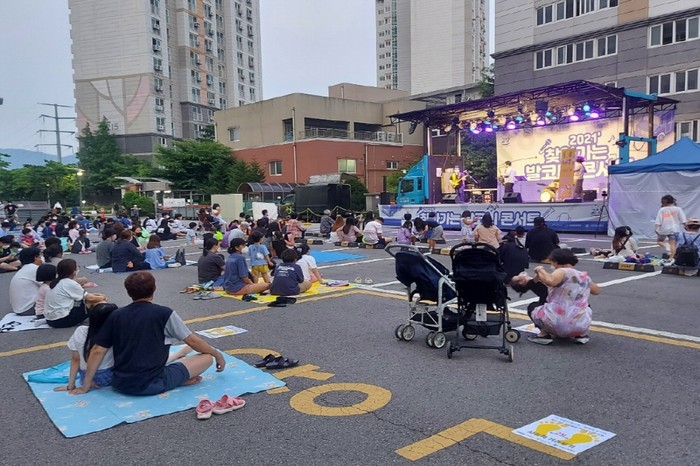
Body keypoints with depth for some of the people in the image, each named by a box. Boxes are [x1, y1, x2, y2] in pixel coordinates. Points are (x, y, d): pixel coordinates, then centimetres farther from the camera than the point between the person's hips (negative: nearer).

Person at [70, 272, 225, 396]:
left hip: (120, 384, 5)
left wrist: (86, 385, 13)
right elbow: (192, 341, 1)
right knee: (207, 357, 5)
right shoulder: (164, 313, -7)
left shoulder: (116, 315, 4)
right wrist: (218, 355, 15)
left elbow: (97, 351, 3)